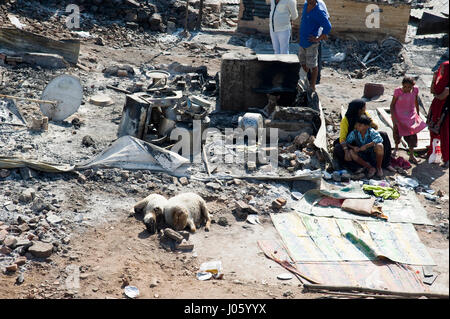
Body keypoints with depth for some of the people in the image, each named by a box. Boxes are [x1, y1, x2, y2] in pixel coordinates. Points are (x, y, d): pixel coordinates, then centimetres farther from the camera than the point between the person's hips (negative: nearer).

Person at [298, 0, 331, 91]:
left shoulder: (319, 11, -19)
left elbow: (328, 27, -21)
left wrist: (318, 39, -18)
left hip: (311, 43, -8)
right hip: (302, 41, 8)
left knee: (312, 65, 2)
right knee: (303, 63, 19)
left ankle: (312, 86, 13)